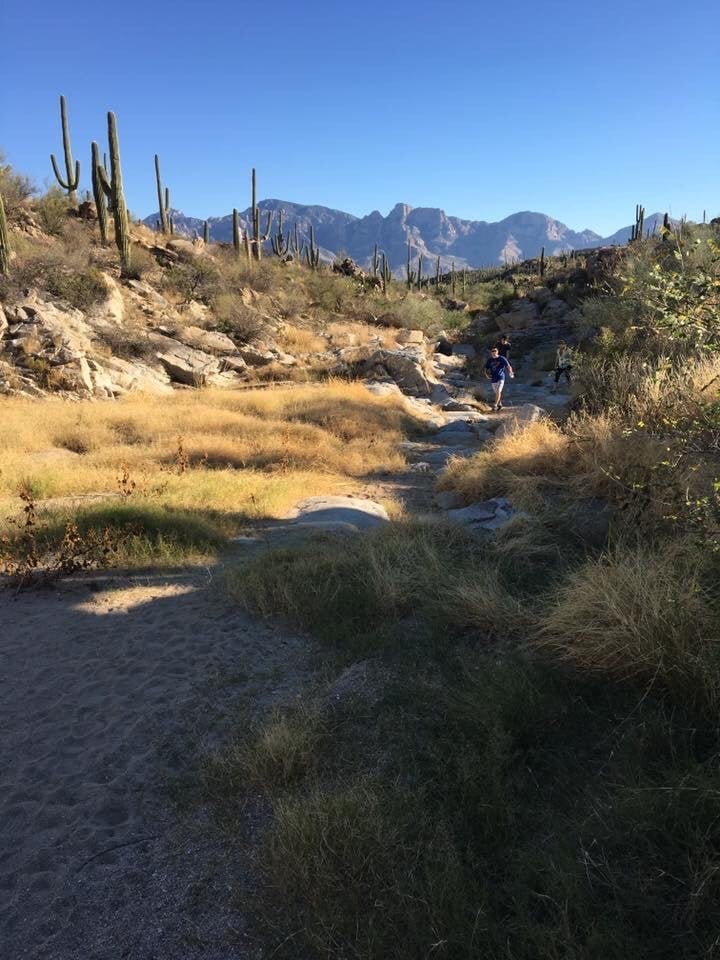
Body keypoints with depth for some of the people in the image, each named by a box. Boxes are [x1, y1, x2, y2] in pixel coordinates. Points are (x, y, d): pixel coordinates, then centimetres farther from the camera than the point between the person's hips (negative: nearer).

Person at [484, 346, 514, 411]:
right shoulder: (489, 360, 4)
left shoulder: (502, 359, -5)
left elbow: (508, 366, -10)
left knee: (498, 391, -18)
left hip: (501, 378, -4)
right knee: (496, 393, 13)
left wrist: (510, 372, -28)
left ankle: (495, 405, -15)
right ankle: (500, 404, 31)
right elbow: (486, 369, 9)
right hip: (493, 379, 4)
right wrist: (487, 375, -10)